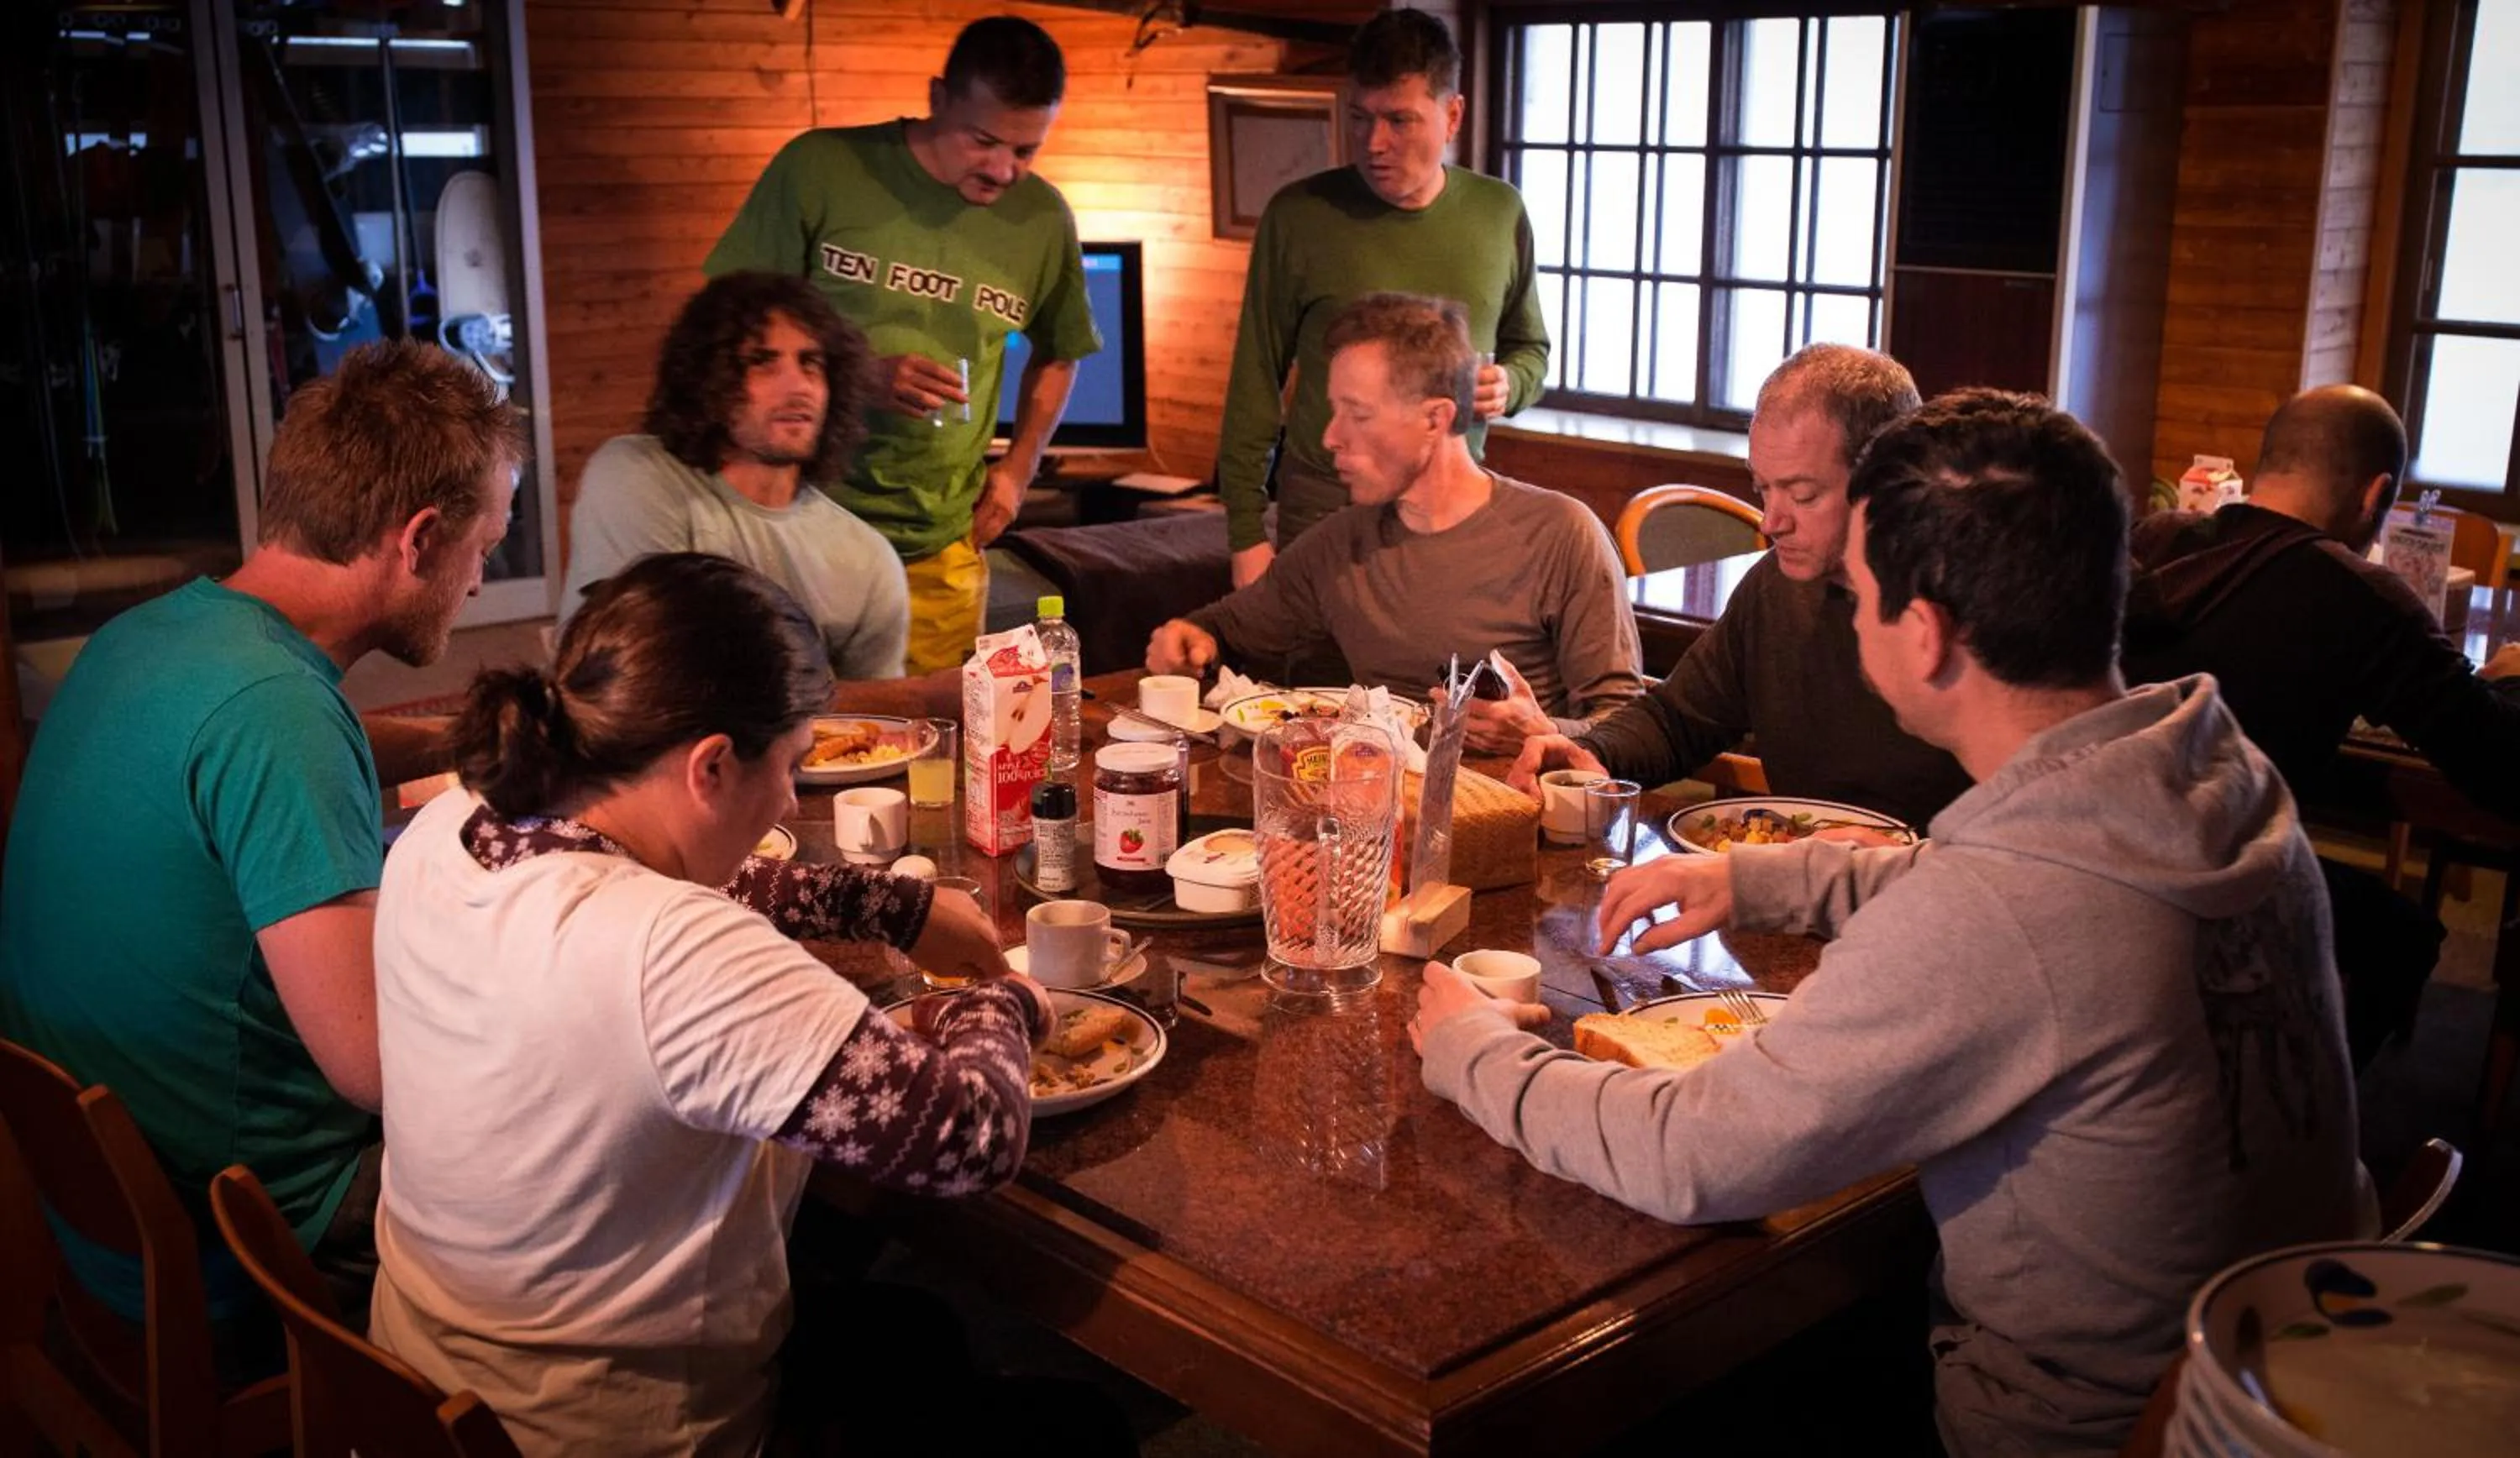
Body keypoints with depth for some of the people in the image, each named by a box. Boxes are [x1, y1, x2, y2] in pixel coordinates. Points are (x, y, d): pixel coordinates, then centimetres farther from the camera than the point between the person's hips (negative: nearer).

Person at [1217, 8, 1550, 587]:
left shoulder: (1499, 212, 4)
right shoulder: (1298, 215, -5)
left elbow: (1530, 346, 17)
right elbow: (1256, 380, -1)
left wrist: (1510, 386, -7)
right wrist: (1246, 533, -3)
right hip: (1325, 507, -2)